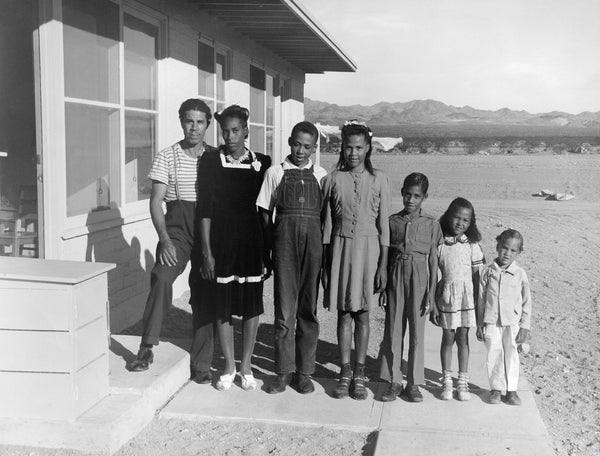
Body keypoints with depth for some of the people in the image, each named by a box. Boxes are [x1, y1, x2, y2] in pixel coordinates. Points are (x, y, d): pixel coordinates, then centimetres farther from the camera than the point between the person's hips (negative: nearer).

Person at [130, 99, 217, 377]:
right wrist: (164, 239, -15)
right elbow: (156, 201, -2)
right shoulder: (167, 157, 2)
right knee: (162, 277, -25)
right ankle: (147, 349, -13)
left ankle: (202, 365, 14)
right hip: (177, 227, -2)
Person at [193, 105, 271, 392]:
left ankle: (246, 367, 20)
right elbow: (204, 209, -3)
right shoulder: (211, 161, -1)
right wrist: (206, 251, -8)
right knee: (222, 306, 5)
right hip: (221, 244, -1)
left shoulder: (262, 164, 3)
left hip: (252, 244, 1)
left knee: (252, 305, 5)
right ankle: (229, 367, 21)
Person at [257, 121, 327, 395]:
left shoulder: (321, 176, 8)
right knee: (284, 309, 1)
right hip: (284, 241, -1)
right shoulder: (275, 173, 7)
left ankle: (304, 372, 16)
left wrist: (326, 250, 0)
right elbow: (265, 213, 8)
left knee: (309, 309, 6)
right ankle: (283, 372, 11)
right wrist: (268, 249, 3)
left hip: (313, 242, 1)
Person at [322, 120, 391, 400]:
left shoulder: (378, 180, -2)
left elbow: (384, 226, -1)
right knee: (344, 313, 6)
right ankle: (345, 372, 16)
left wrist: (383, 265, -5)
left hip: (368, 247, -1)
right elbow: (327, 224, 5)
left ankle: (359, 373, 15)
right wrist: (325, 265, 3)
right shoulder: (333, 179, 1)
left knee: (362, 314, 5)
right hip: (341, 247, 1)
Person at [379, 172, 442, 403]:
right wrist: (383, 288, 5)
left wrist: (431, 293, -3)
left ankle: (413, 383, 16)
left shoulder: (431, 224, -1)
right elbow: (386, 256, 8)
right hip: (396, 275, 2)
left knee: (417, 331, 4)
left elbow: (433, 261, 0)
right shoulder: (392, 221, 5)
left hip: (419, 276, -2)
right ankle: (394, 381, 16)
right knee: (393, 330, 5)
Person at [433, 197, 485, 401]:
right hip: (446, 295, 0)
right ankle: (447, 381, 18)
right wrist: (433, 305, -3)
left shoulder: (472, 245, -2)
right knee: (448, 339, 7)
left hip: (466, 295, 0)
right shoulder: (440, 244, -4)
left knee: (462, 339, 8)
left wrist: (477, 304, -1)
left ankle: (462, 382, 18)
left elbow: (476, 276, 2)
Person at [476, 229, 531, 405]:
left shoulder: (520, 274, -2)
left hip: (512, 322, 0)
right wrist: (480, 324, 5)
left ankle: (511, 389, 18)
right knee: (494, 354, 3)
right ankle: (496, 388, 16)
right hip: (491, 322, 0)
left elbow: (526, 303, 2)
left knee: (511, 355, 6)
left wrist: (525, 327, -1)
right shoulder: (488, 272, 0)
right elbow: (481, 299, 5)